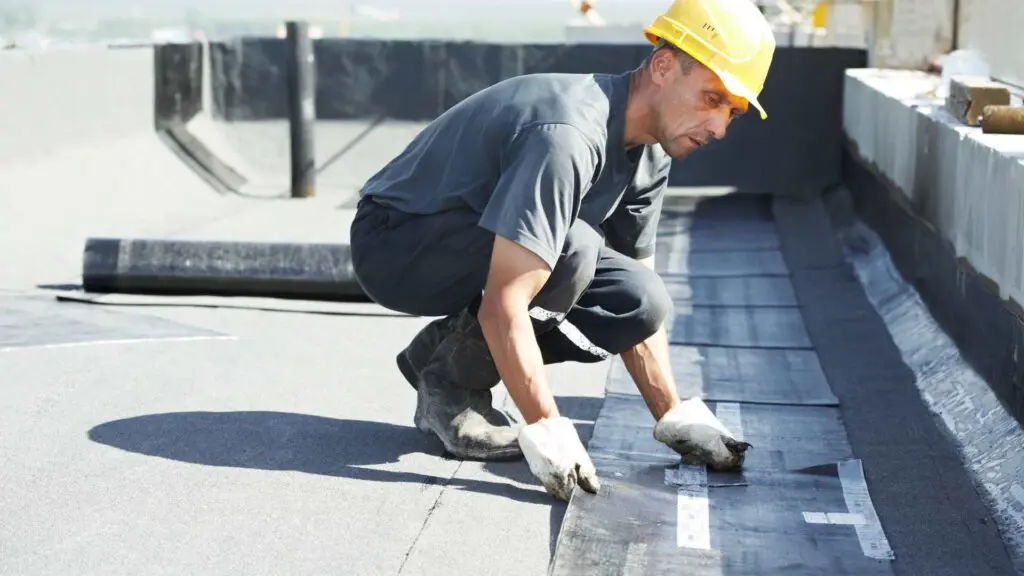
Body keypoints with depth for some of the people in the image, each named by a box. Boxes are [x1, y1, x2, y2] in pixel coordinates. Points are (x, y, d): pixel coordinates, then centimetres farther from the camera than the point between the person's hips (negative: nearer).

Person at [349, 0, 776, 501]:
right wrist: (548, 434, -35)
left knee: (642, 301, -9)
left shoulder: (651, 151, -2)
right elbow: (503, 309, -36)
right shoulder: (570, 135, -32)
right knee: (573, 249, -32)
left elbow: (636, 308, 5)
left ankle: (448, 348, 4)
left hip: (481, 252, 9)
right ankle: (448, 384, -11)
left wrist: (675, 420, -2)